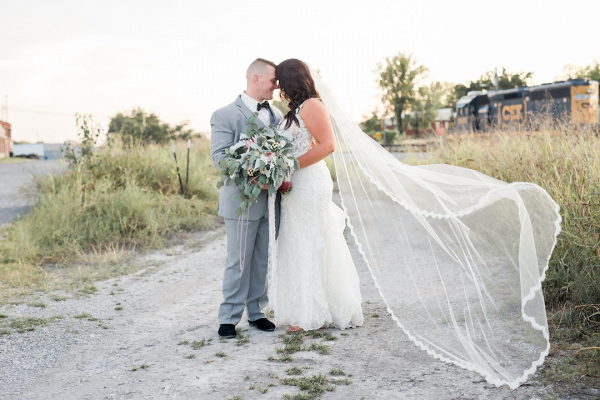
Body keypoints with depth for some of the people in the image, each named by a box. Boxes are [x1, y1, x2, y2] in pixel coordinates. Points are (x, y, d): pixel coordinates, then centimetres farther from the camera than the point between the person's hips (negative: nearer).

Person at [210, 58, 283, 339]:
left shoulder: (276, 115, 14)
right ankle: (229, 318, 10)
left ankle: (256, 312, 23)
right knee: (239, 262, 0)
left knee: (262, 260, 12)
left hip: (271, 199, 6)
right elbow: (219, 156, -15)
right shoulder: (225, 115, -6)